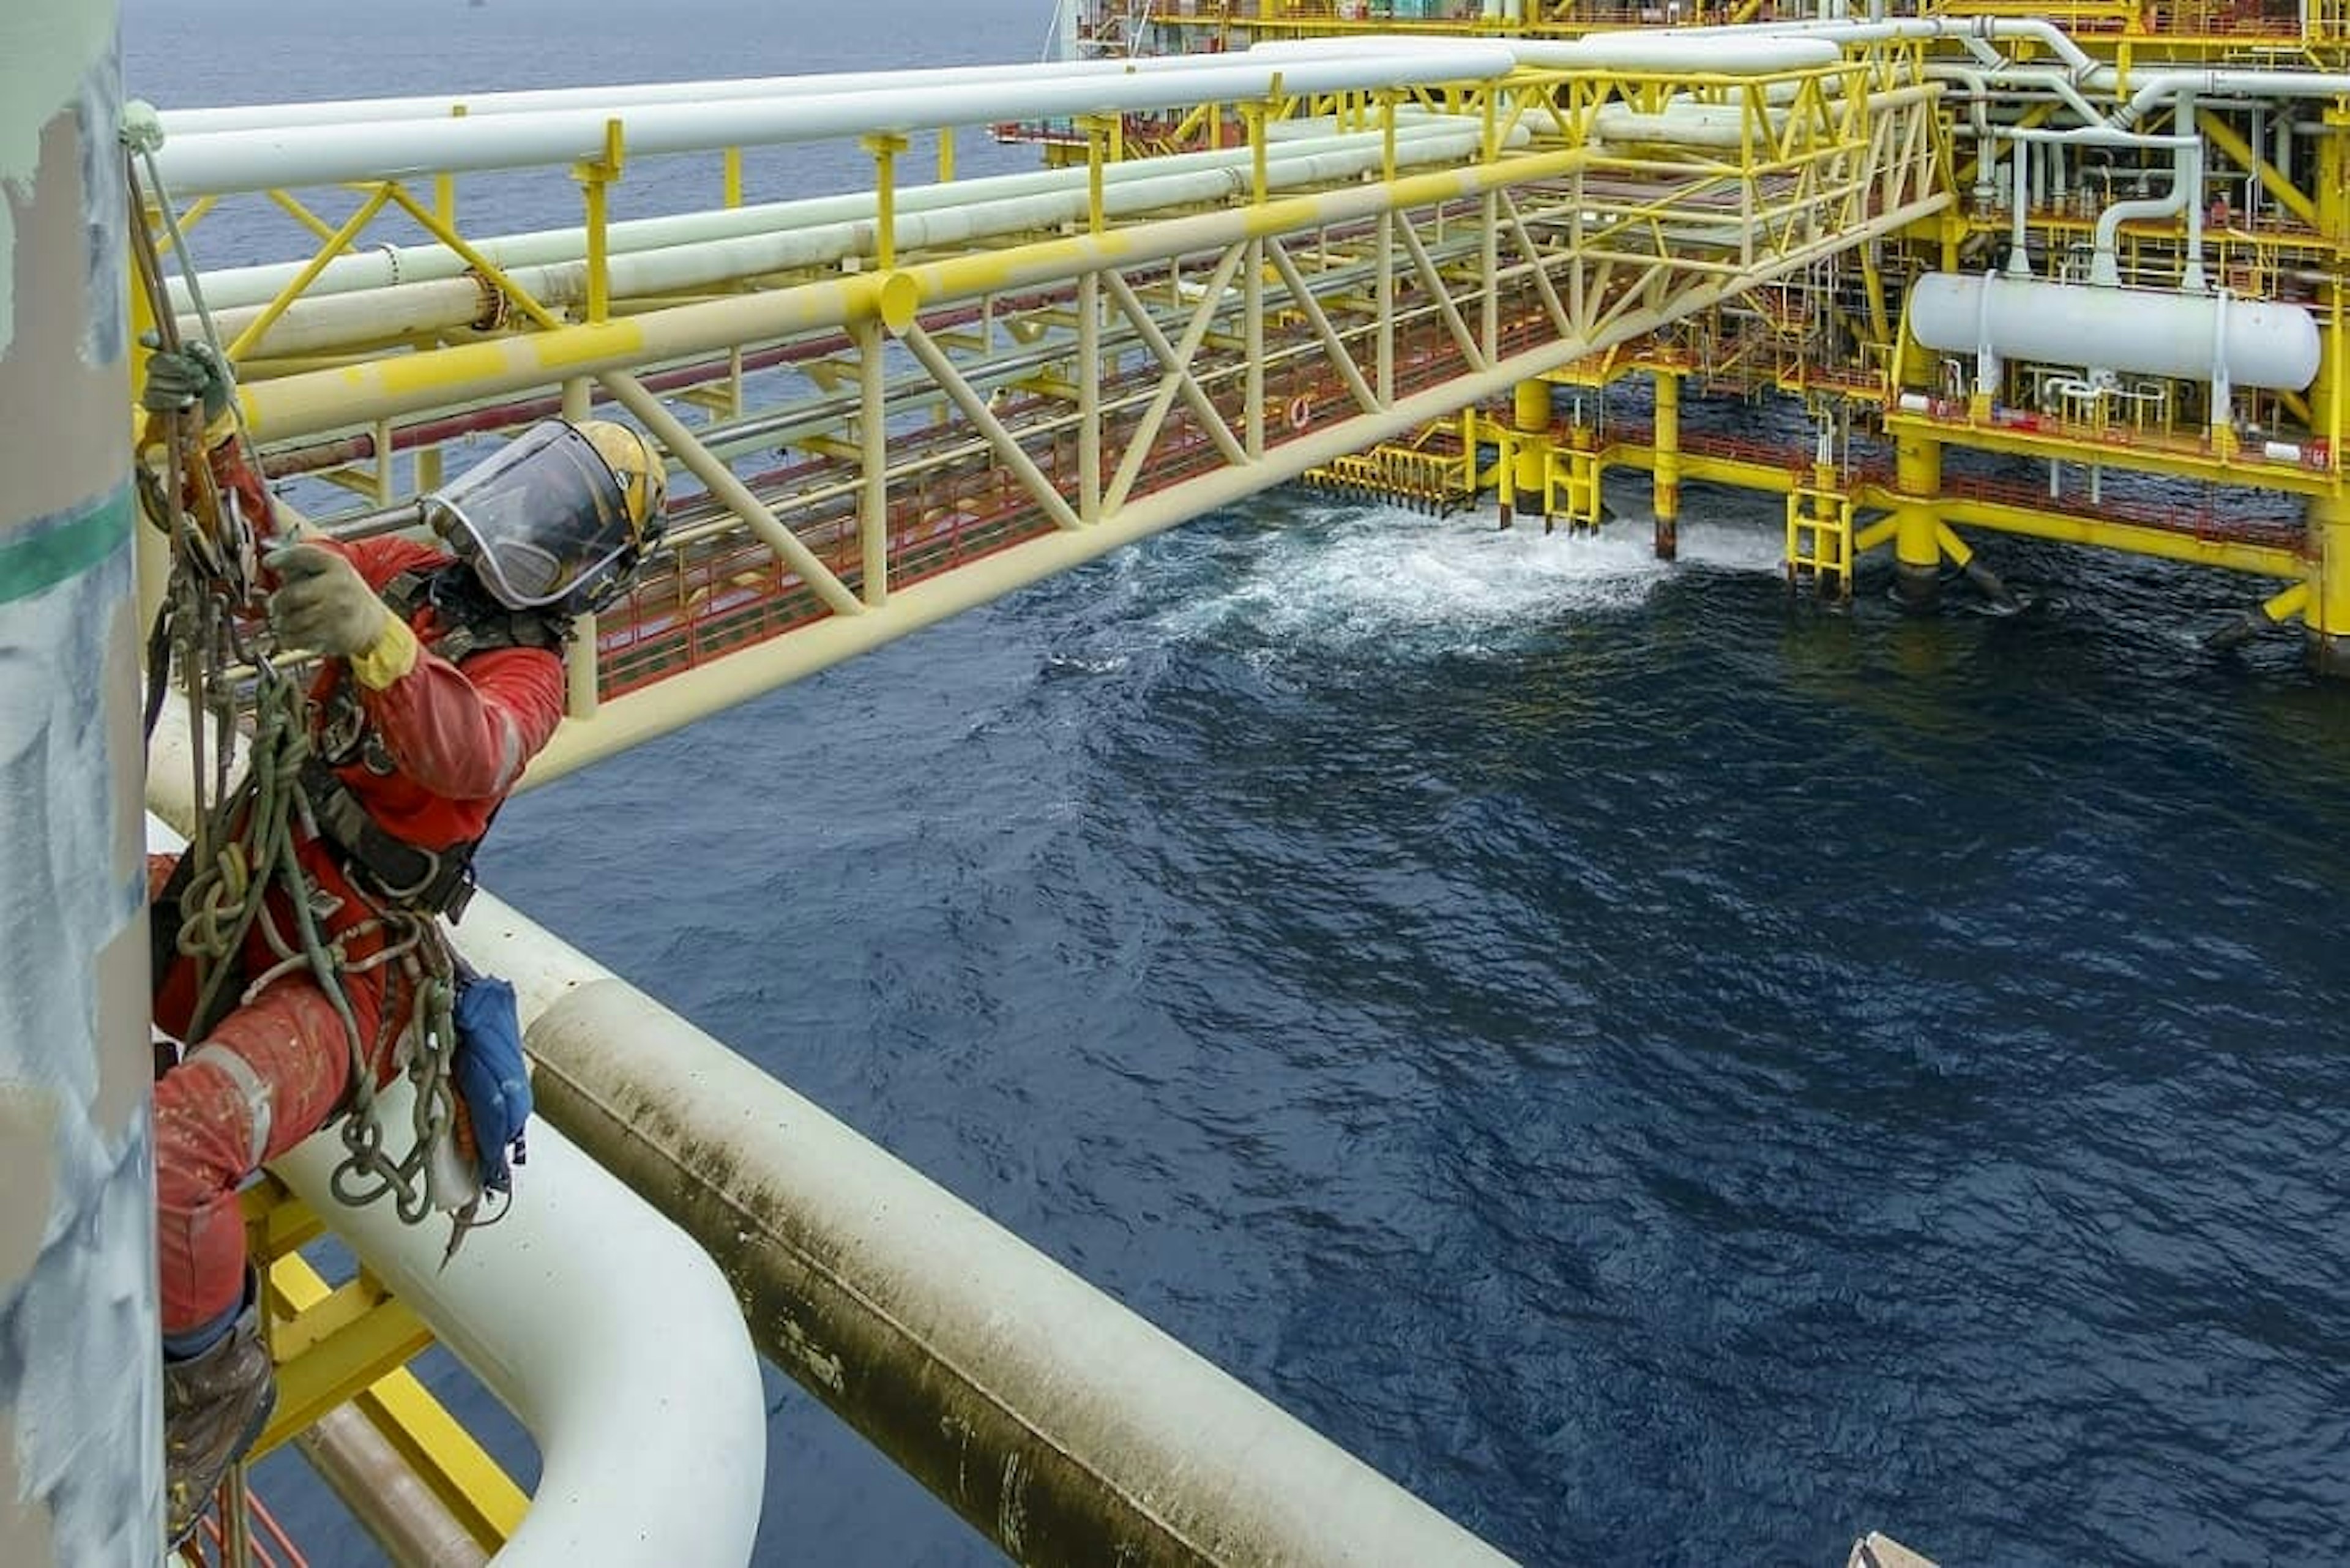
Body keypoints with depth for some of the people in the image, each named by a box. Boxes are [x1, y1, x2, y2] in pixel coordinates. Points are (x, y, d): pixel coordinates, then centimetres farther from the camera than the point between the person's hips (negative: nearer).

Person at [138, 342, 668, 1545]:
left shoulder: (525, 671, -9)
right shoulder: (409, 577, 10)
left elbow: (468, 752, -31)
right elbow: (267, 559, 17)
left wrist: (376, 637, -49)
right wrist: (213, 439, -1)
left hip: (336, 981, -7)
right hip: (235, 906, 8)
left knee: (159, 1162, -31)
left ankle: (216, 1382, -1)